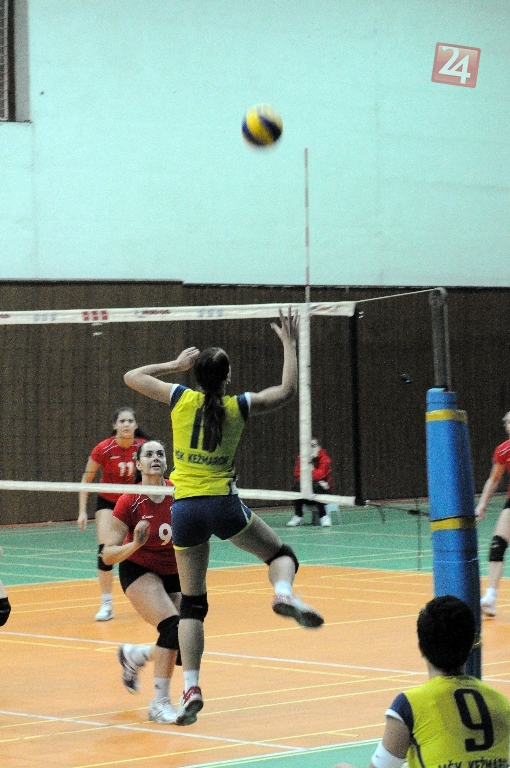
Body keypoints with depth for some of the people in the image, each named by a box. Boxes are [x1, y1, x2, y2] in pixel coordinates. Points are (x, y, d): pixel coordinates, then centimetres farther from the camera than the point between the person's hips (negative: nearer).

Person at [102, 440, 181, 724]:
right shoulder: (130, 502, -20)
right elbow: (108, 555, -20)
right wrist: (135, 544, -37)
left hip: (175, 573, 4)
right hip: (139, 570, -4)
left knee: (183, 646, 0)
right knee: (173, 626, -27)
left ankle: (134, 655, 31)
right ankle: (160, 702, -19)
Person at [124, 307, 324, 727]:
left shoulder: (182, 399, 1)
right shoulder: (238, 407, -1)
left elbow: (131, 377, 13)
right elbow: (288, 390, 6)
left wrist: (175, 364, 23)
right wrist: (290, 343, 12)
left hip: (185, 509, 2)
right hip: (223, 505, -2)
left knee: (192, 602, 8)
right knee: (280, 551, 19)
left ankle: (191, 686, -5)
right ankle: (284, 593, -17)